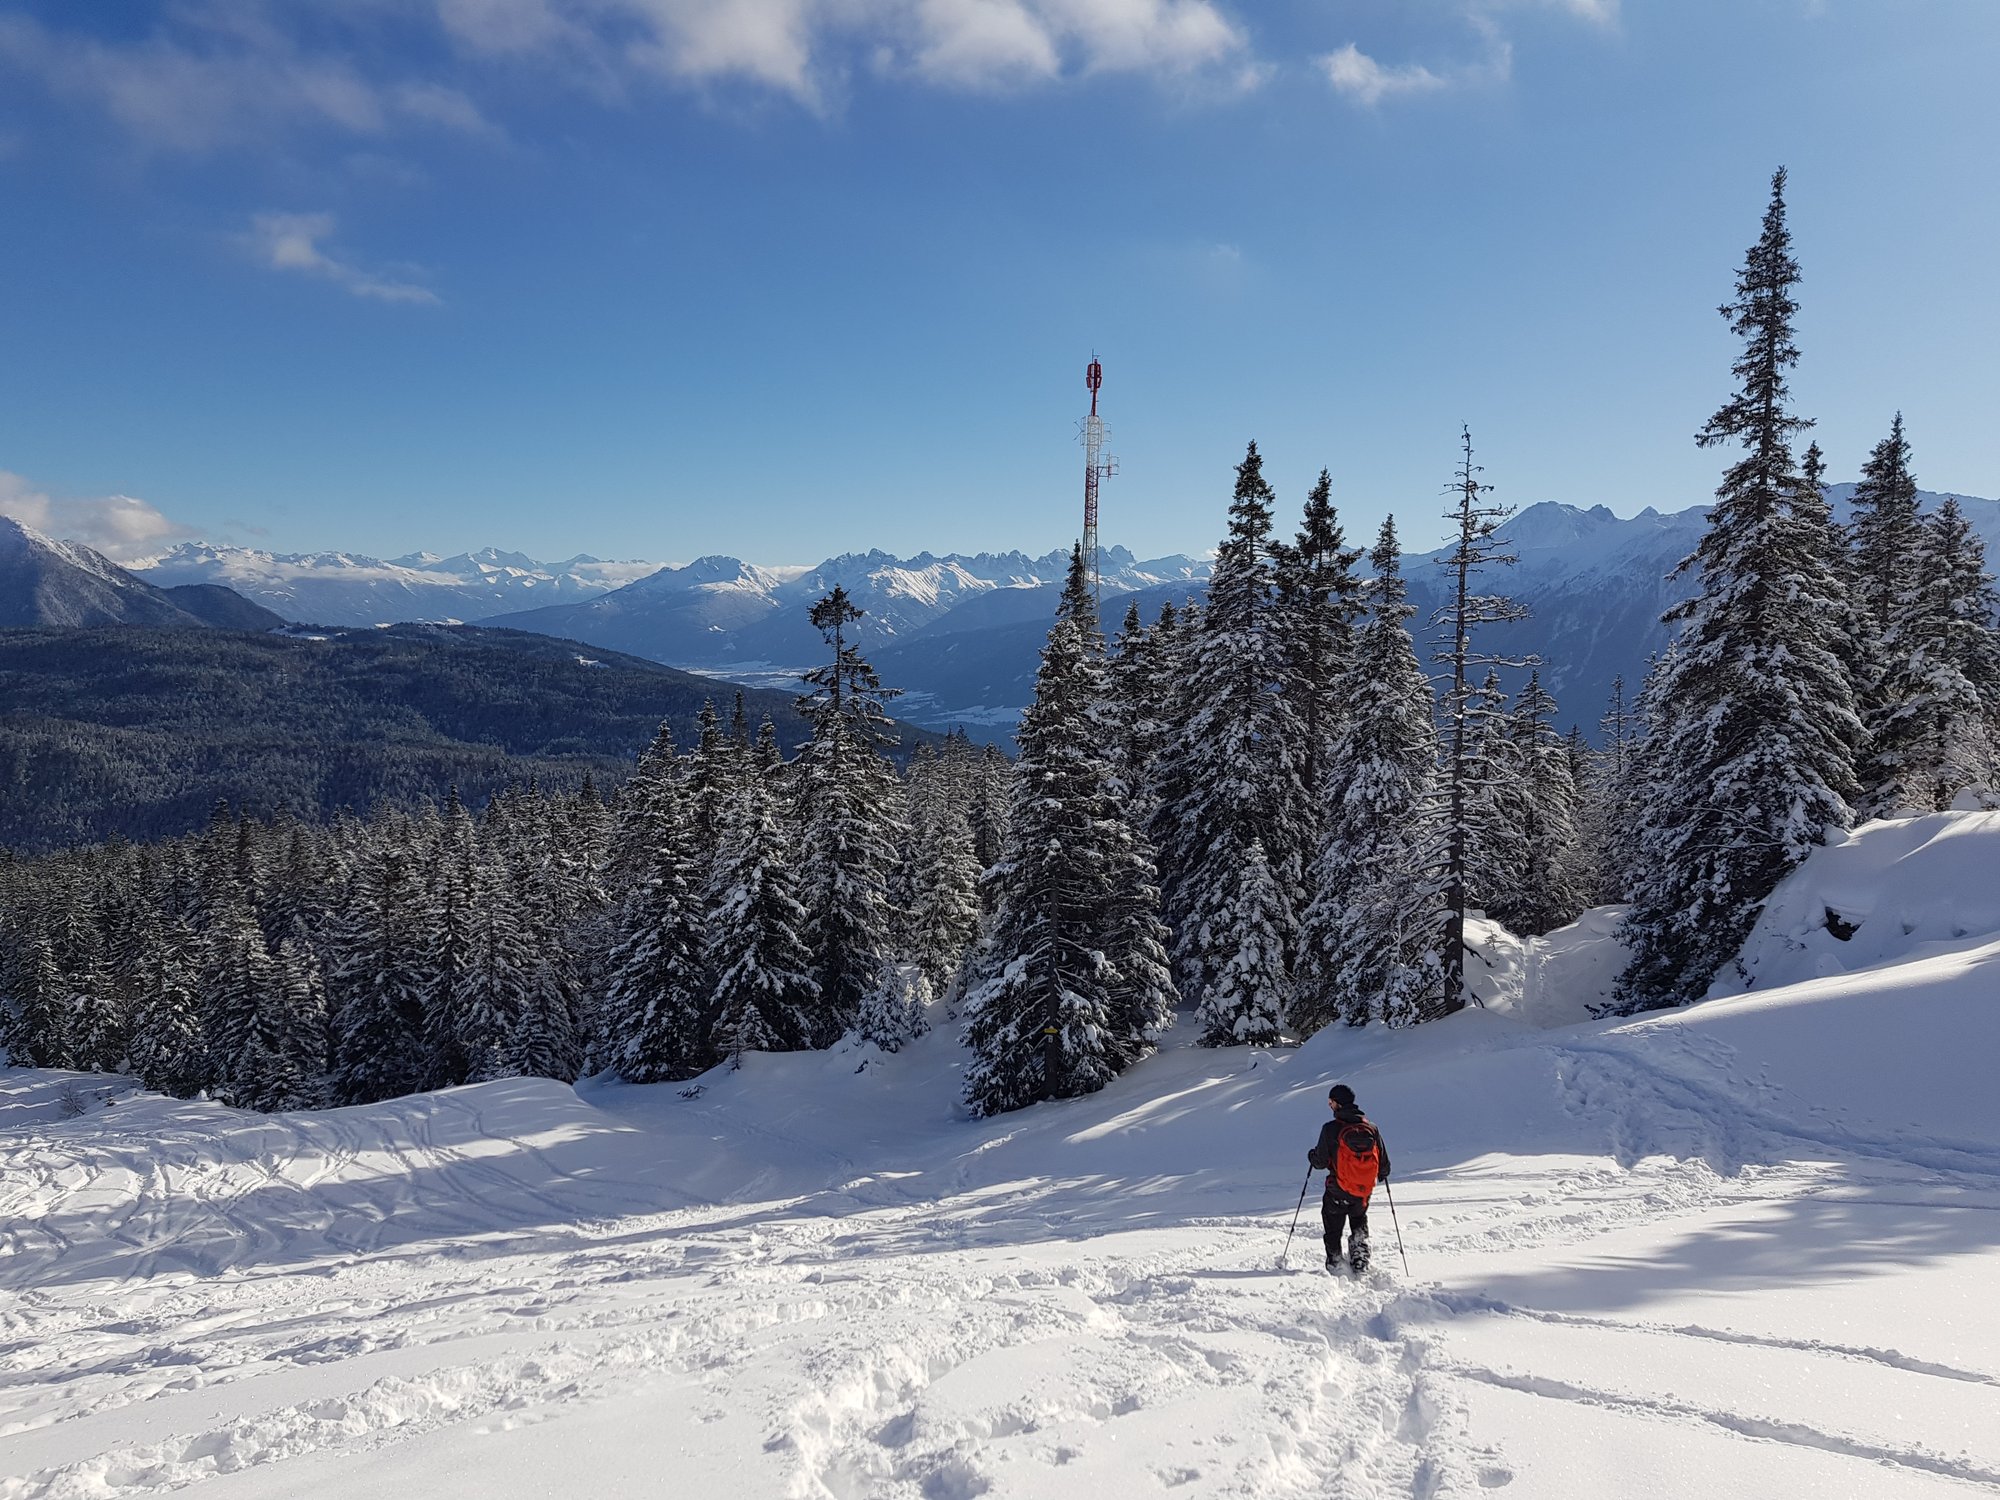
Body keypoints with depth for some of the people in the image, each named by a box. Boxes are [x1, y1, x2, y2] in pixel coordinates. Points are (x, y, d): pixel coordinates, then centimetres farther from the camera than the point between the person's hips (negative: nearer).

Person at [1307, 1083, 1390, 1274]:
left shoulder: (1331, 1129, -15)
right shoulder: (1372, 1128, -5)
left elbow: (1320, 1162, -10)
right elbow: (1384, 1164, 3)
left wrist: (1311, 1155, 13)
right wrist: (1382, 1174, 26)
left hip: (1337, 1193, -3)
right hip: (1364, 1193, 3)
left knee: (1333, 1229, 18)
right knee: (1359, 1225, 27)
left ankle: (1334, 1264, 22)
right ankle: (1360, 1262, 17)